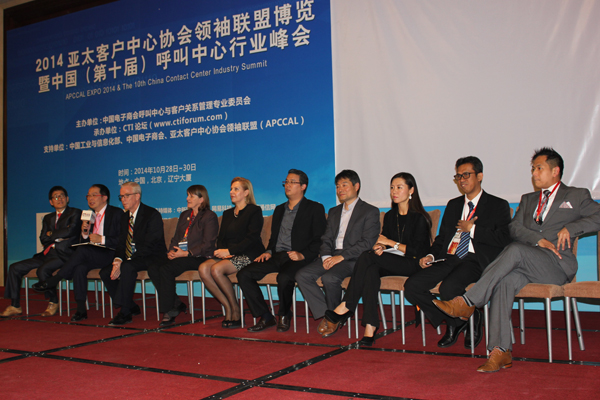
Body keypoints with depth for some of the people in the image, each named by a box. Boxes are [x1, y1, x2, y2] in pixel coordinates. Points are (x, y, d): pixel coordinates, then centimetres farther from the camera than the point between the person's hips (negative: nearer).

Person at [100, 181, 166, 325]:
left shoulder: (152, 215, -12)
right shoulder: (124, 217, 14)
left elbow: (148, 246, -19)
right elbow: (121, 243, 14)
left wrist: (123, 264, -25)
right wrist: (118, 260, -11)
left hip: (151, 258, -8)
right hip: (129, 260, 8)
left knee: (128, 268, -34)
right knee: (105, 272, -9)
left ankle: (124, 313, -25)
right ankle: (131, 307, 1)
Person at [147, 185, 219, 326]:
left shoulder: (209, 217, -1)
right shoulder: (184, 215, 24)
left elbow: (207, 245, -9)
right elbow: (176, 238, 23)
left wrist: (186, 253, -18)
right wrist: (171, 251, 1)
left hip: (198, 257, -7)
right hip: (179, 256, 8)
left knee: (166, 268, -30)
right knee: (153, 268, -18)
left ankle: (168, 311, -20)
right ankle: (177, 304, -9)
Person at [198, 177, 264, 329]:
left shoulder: (254, 211, 0)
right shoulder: (227, 214, 23)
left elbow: (252, 238, -11)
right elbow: (220, 238, 18)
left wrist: (229, 251, -16)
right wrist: (222, 251, -5)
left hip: (248, 255, -7)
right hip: (227, 254, 7)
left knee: (216, 269, -30)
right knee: (203, 268, -22)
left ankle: (235, 309, -14)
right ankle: (227, 307, -13)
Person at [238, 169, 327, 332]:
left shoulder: (315, 208, 4)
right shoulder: (279, 209, 24)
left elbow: (319, 239, -4)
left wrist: (303, 255, -18)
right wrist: (269, 251, 7)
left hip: (298, 258, -6)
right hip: (276, 257, 7)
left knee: (284, 277, -37)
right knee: (243, 275, -13)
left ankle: (284, 316, -8)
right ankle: (266, 317, -7)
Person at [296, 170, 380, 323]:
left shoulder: (370, 211, 2)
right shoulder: (334, 212, 24)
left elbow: (367, 243, -9)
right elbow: (326, 239, 18)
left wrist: (341, 257, -17)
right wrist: (326, 256, -5)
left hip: (353, 259, -6)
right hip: (332, 257, 6)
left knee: (329, 278, -33)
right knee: (302, 275, -16)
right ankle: (325, 314, -11)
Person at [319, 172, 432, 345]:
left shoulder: (420, 218, -1)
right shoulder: (389, 216, 18)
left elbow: (417, 251, -7)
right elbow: (382, 242, 16)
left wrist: (389, 242, -7)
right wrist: (380, 247, -8)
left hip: (411, 265, -5)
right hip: (389, 264, 5)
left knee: (367, 256, -28)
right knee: (371, 270, -32)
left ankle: (345, 307, -26)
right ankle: (370, 327, -40)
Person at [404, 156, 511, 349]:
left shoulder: (498, 205, 8)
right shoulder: (453, 205, 25)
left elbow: (504, 240, -6)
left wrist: (472, 229, -5)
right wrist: (430, 255, 6)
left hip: (474, 260, -6)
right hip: (448, 259, 6)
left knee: (448, 288, -35)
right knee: (412, 287, -16)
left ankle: (471, 319, 0)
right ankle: (453, 322, 3)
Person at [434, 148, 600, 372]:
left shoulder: (577, 196, 15)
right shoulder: (528, 199, 27)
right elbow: (514, 228, 11)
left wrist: (570, 228, -11)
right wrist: (539, 240, -8)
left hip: (557, 266, -4)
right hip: (526, 265, 4)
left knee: (515, 250, -34)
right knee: (505, 281, -32)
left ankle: (467, 303, -34)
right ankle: (501, 351, -34)